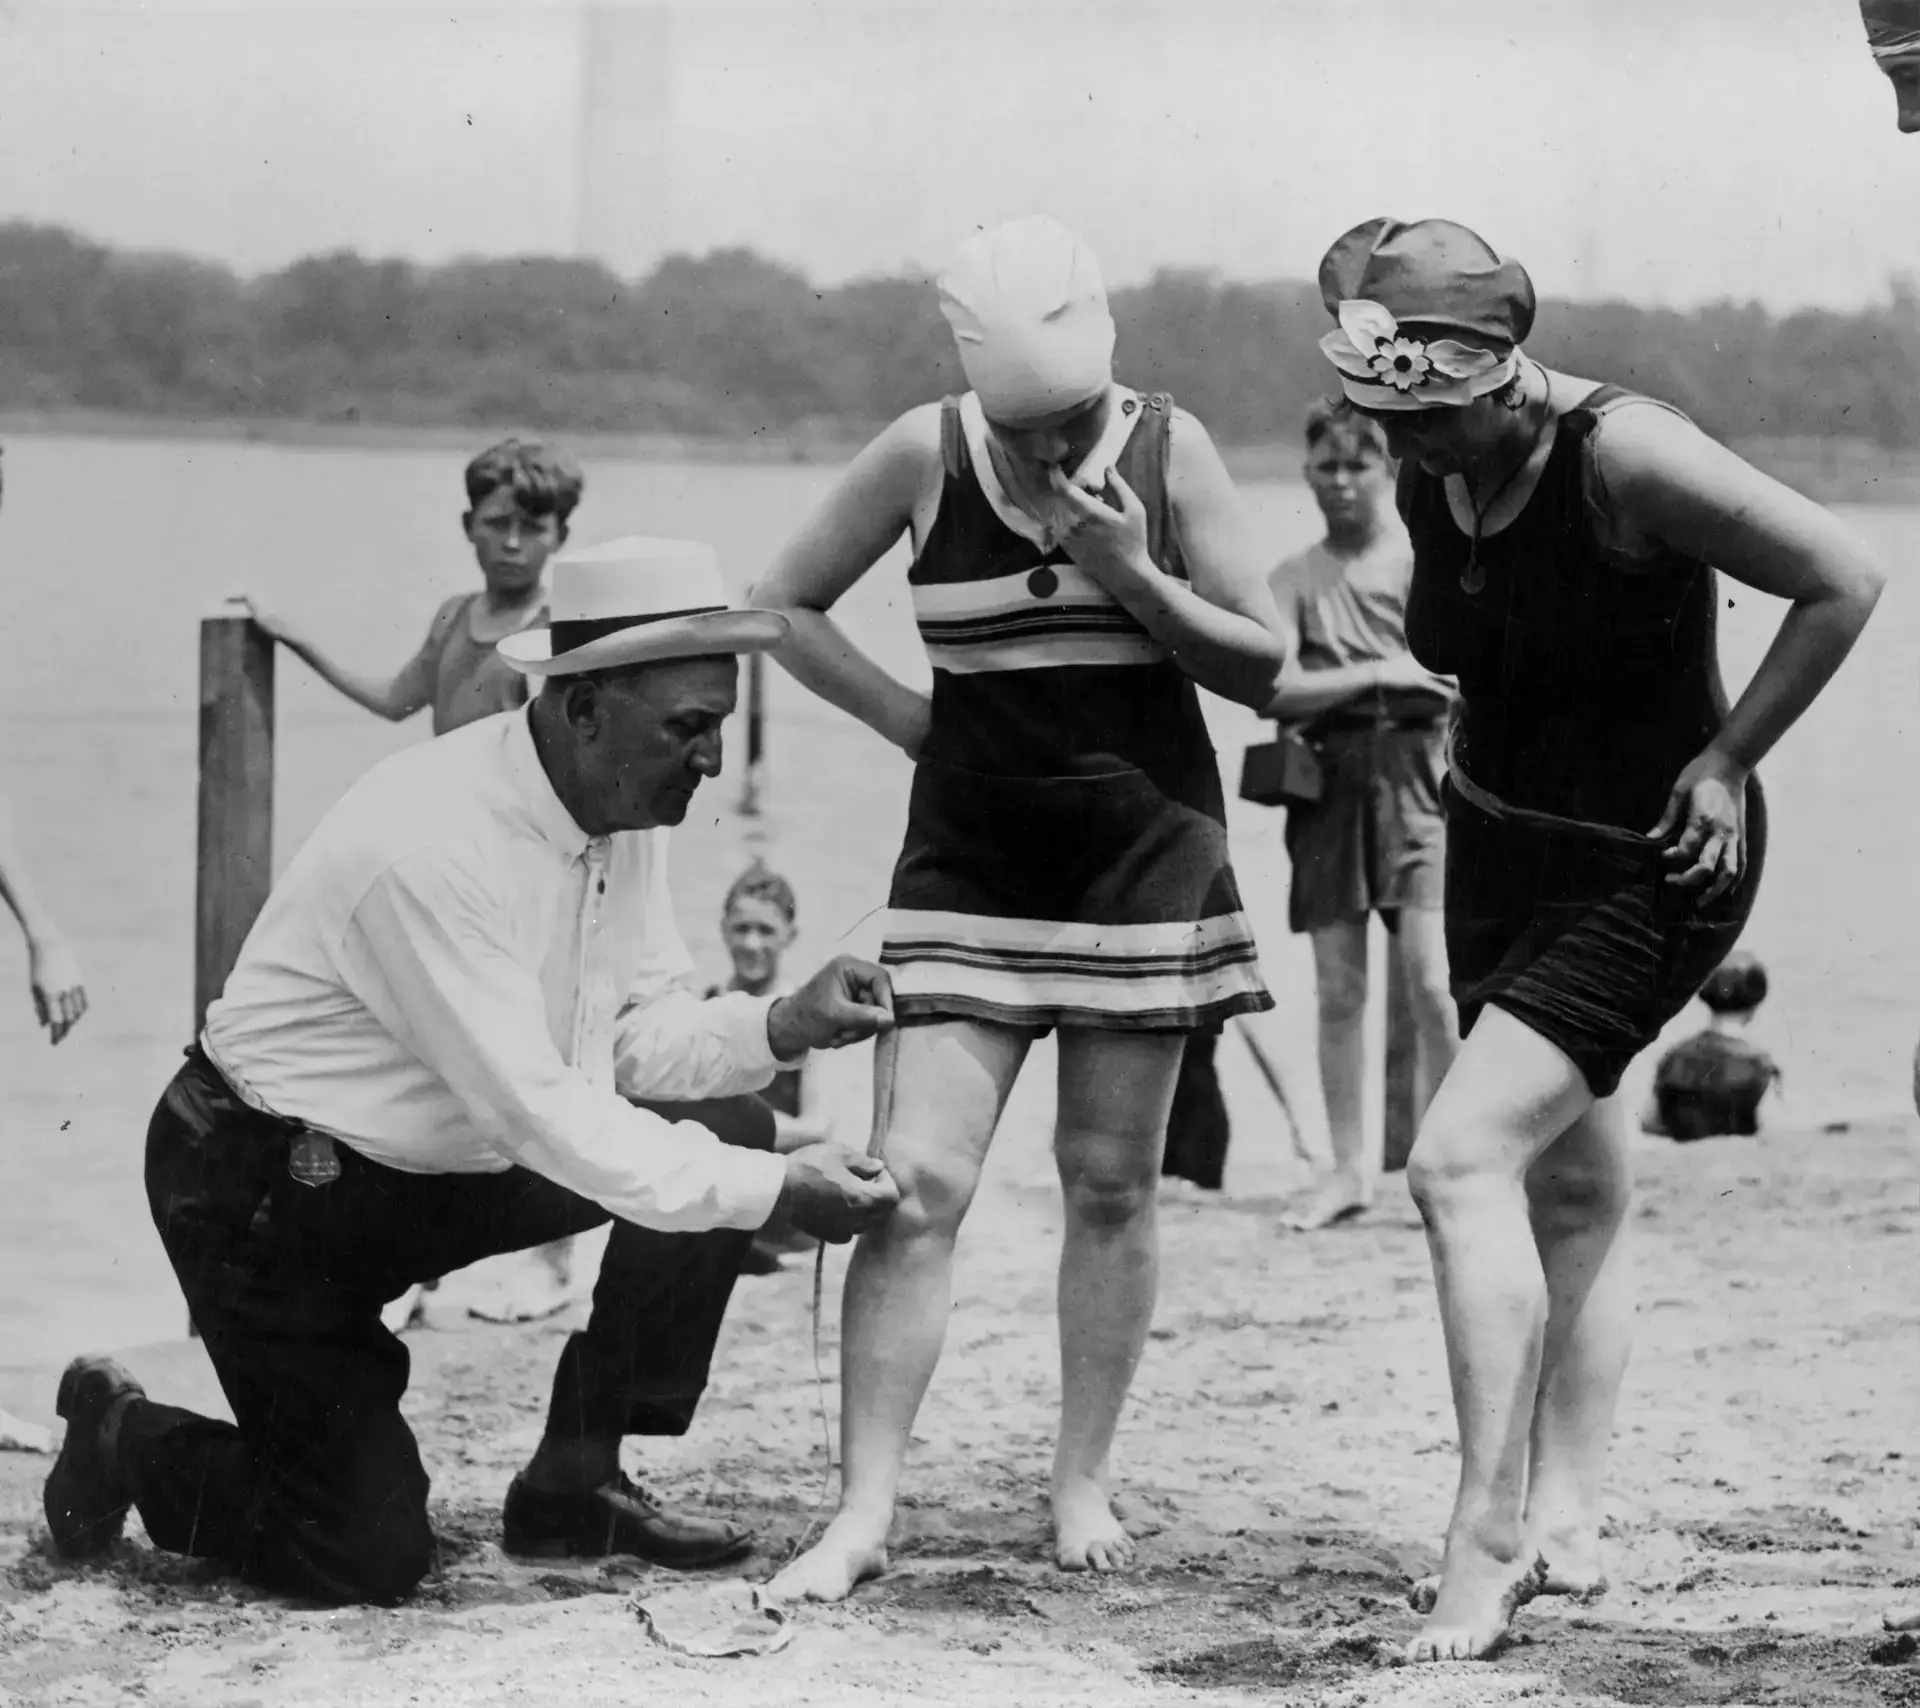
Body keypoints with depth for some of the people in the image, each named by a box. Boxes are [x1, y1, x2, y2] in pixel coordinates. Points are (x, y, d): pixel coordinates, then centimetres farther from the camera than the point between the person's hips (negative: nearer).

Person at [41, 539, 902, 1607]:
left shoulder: (627, 808, -5)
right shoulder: (431, 846, -32)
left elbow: (639, 1038, 1)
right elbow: (538, 1116, -32)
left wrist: (781, 1026, -19)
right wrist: (772, 1192, -31)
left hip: (449, 1159, 9)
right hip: (271, 1188, -8)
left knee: (728, 1126, -5)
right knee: (369, 1559, -12)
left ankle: (577, 1482, 4)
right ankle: (127, 1442, 16)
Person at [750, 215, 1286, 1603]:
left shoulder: (1168, 450, -5)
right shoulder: (924, 456, -6)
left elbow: (1265, 667, -4)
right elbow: (786, 604, 6)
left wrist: (1130, 578, -18)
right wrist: (914, 719, -2)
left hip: (1145, 852, 1)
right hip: (970, 858, 0)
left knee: (1112, 1181, 5)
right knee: (919, 1180, -9)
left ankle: (1083, 1482, 17)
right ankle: (865, 1514, -8)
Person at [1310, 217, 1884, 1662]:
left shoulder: (1627, 458, -24)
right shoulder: (1430, 478, -2)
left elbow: (1845, 581, -19)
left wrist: (1728, 759, -15)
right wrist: (1486, 764, 8)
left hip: (1649, 870, -8)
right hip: (1498, 851, 8)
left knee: (1462, 1159, -19)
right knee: (1573, 1190, 14)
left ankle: (1488, 1540, -15)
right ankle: (1567, 1525, 22)